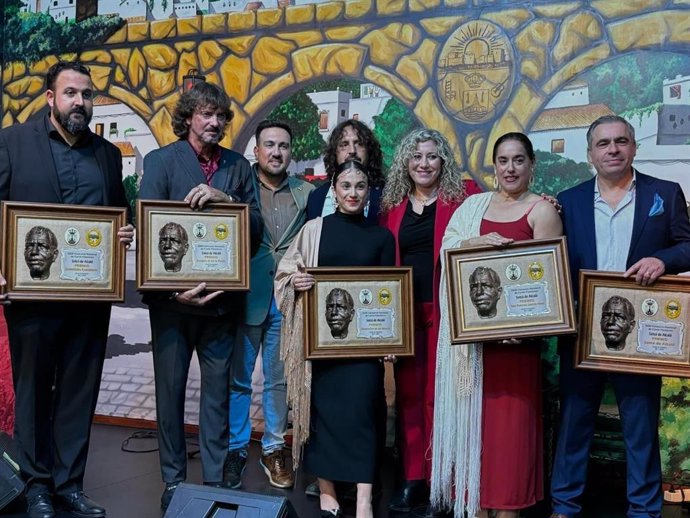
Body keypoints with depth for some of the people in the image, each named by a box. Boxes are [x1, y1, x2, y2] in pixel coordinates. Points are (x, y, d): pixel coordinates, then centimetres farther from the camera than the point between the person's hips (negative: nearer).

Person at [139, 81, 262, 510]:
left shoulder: (239, 166, 7)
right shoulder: (161, 160, -1)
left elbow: (256, 229, 0)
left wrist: (224, 198, -18)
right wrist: (172, 289, -17)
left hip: (222, 298, 2)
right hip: (173, 298, -2)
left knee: (218, 393, 9)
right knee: (170, 391, 9)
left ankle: (216, 480, 22)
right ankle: (173, 480, 24)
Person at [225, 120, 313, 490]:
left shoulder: (306, 193, 6)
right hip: (246, 297, -1)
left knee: (279, 379, 10)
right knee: (239, 378, 8)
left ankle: (273, 450, 25)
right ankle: (236, 449, 23)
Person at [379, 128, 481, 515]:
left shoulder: (463, 195, 0)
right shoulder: (392, 203, 11)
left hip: (446, 309, -3)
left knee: (441, 392, 2)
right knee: (409, 393, 8)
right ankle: (413, 478, 20)